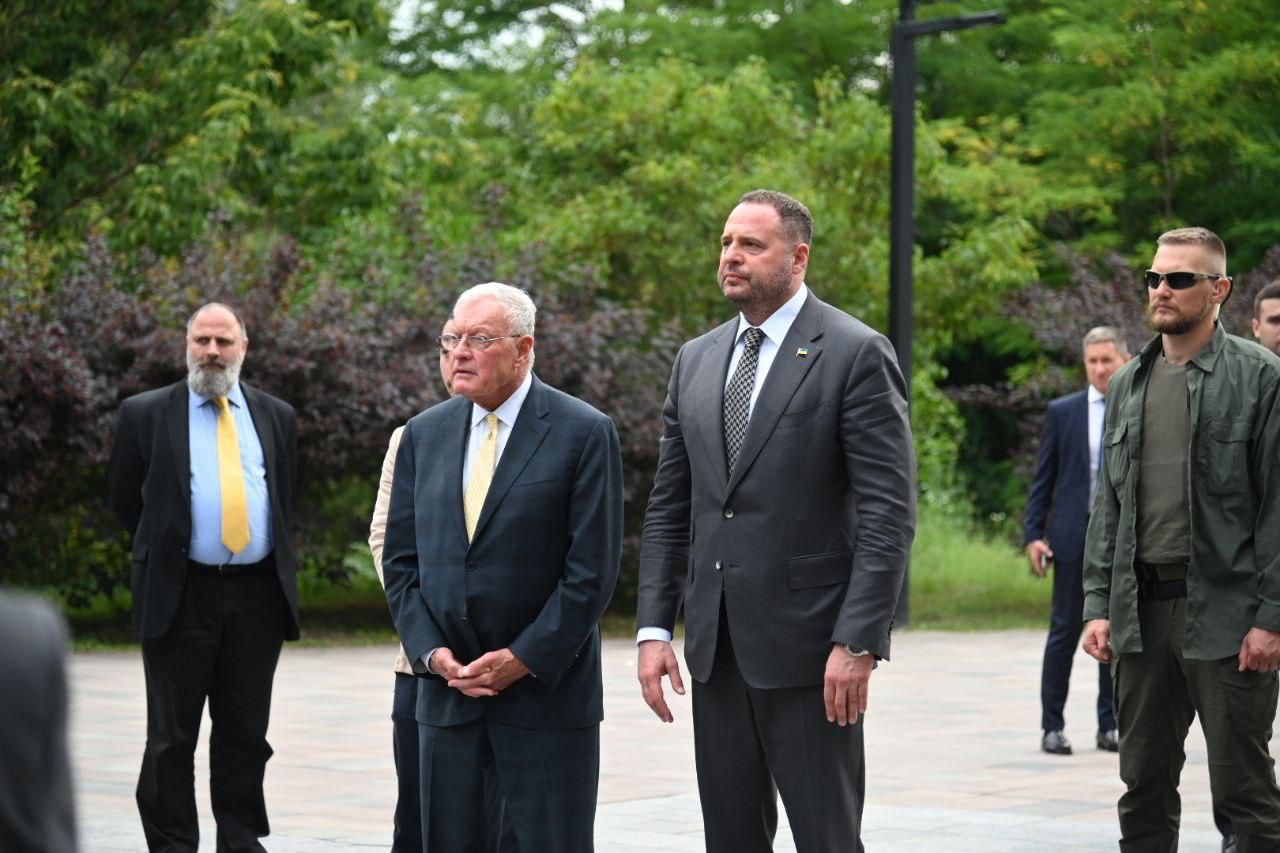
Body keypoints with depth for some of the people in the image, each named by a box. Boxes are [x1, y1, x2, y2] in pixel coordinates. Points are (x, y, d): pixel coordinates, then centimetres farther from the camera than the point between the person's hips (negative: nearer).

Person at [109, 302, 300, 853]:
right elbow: (125, 499, 9)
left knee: (246, 733, 9)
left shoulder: (276, 416, 10)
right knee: (172, 736, 2)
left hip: (258, 594, 3)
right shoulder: (146, 414, 1)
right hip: (180, 594, -2)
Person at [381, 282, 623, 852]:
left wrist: (524, 660, -13)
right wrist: (432, 651, -5)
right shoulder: (424, 434, 9)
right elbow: (401, 561, 9)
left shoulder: (584, 434, -6)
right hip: (446, 695, 4)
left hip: (544, 691, -4)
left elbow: (592, 569, -10)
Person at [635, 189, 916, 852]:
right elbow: (668, 509, 15)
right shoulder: (697, 360, 13)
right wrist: (654, 628, 5)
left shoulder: (856, 354, -6)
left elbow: (888, 513, -11)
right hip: (716, 647, 6)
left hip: (806, 643, -6)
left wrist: (858, 643, -17)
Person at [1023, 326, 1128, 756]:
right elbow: (1043, 479, 4)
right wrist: (1032, 534, -4)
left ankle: (1110, 725, 15)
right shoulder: (1063, 412, 2)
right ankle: (1052, 725, 6)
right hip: (1074, 535, -1)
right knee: (1065, 631, 0)